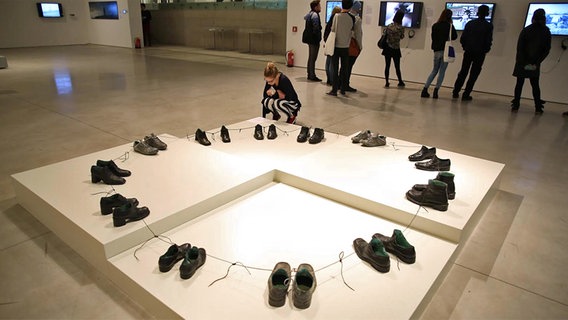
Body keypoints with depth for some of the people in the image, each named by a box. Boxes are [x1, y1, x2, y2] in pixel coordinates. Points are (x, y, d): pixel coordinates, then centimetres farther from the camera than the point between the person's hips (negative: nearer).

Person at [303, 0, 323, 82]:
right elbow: (316, 28, -21)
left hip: (309, 38, 10)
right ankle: (312, 76, -2)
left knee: (310, 57, 16)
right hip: (314, 39, -10)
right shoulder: (315, 15, -16)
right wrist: (318, 38, -14)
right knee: (313, 58, -6)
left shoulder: (310, 13, 12)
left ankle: (310, 75, 23)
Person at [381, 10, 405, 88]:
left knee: (387, 66, 6)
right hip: (396, 49, -2)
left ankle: (387, 83, 5)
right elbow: (402, 37, 3)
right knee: (397, 67, 8)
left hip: (388, 48, 2)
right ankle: (400, 82, 19)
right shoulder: (401, 28, -11)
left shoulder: (389, 26, -4)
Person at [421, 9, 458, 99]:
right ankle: (436, 91, -5)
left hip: (436, 50, 4)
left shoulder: (435, 26, 5)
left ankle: (425, 89, 3)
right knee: (442, 71, 2)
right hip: (445, 50, -4)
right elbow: (454, 36, 4)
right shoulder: (449, 25, -5)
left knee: (434, 71, 13)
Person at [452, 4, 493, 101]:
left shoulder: (470, 23, 1)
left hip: (468, 52, 2)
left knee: (463, 72, 13)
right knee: (473, 74, 5)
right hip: (480, 53, -2)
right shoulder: (488, 26, -6)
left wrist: (466, 48, 13)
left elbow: (462, 39, -2)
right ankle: (466, 95, 2)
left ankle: (455, 93, 11)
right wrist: (485, 51, 9)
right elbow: (488, 41, -9)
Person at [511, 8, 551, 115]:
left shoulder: (526, 30, -4)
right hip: (535, 64, 2)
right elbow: (547, 50, 0)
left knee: (519, 83, 5)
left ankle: (515, 106, 2)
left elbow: (519, 47, -8)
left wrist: (522, 61, -5)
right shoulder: (546, 32, 2)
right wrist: (537, 62, 1)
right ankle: (538, 108, 9)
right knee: (535, 85, 9)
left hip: (522, 62, -2)